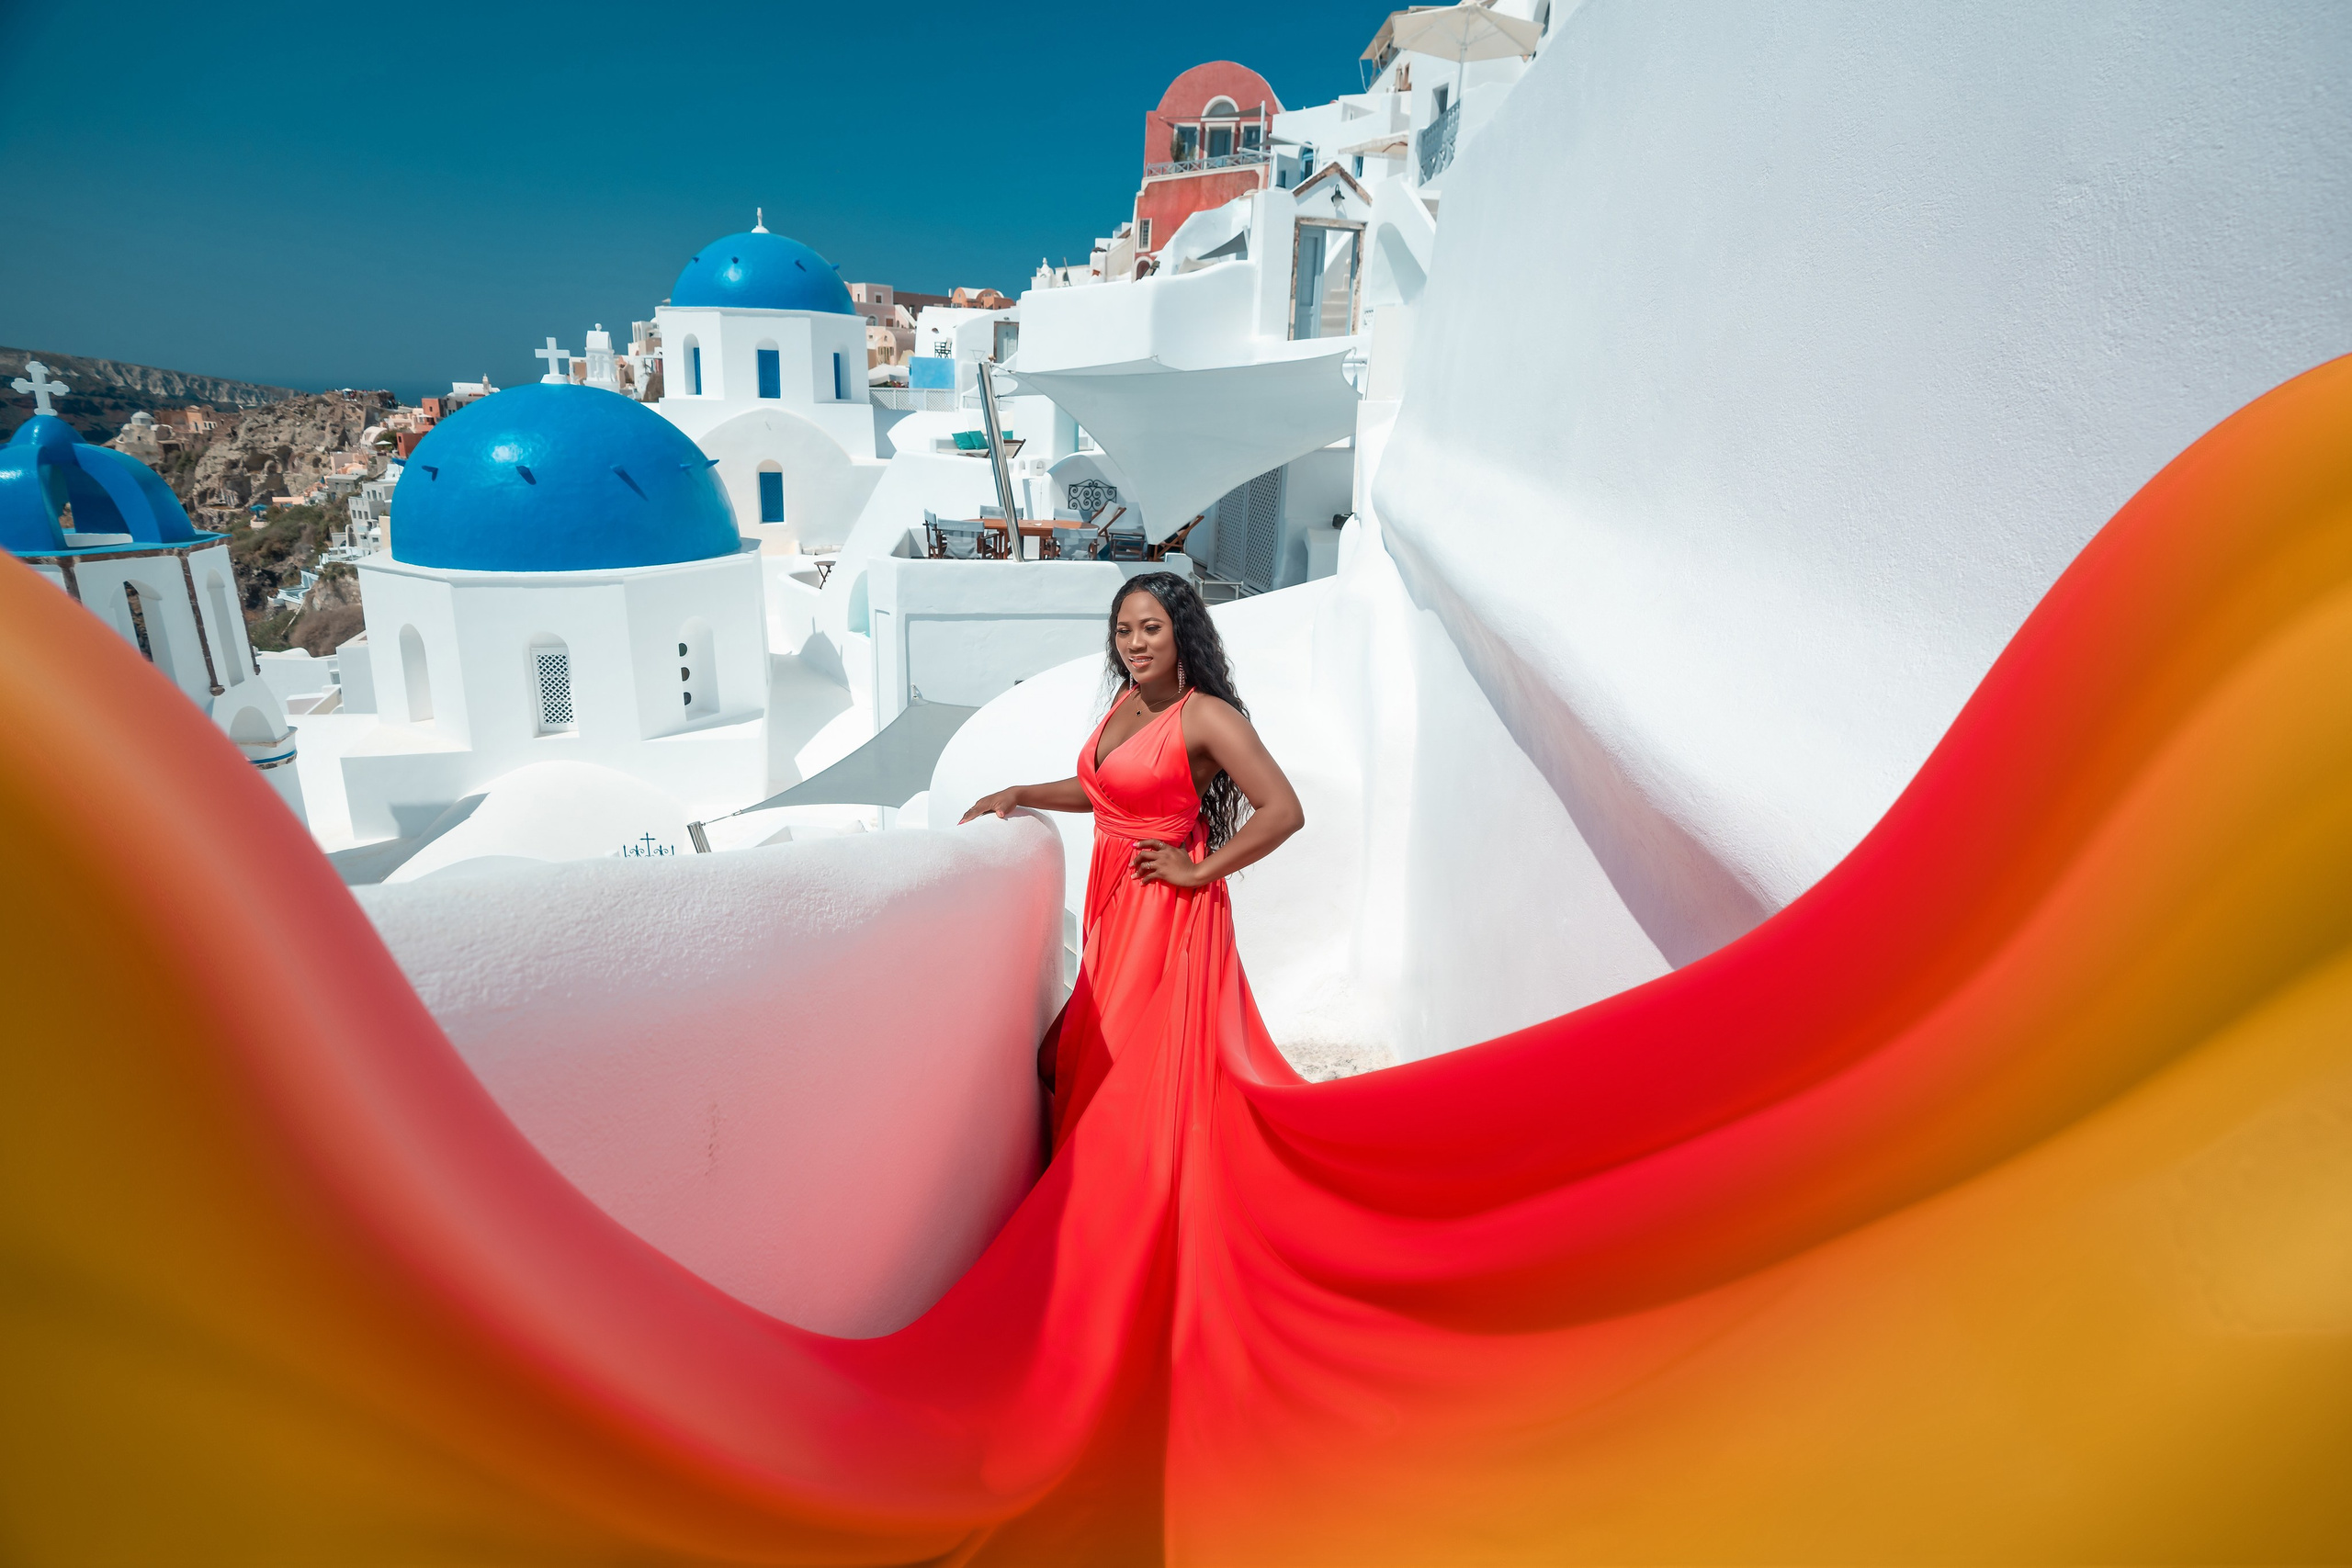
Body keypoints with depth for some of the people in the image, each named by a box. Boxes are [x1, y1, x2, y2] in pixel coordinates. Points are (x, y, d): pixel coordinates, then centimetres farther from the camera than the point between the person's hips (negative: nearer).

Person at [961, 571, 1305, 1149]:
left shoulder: (1206, 717, -17)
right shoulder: (1127, 700, 6)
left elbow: (1284, 812, -23)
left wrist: (1199, 872, -17)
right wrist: (1018, 794, 11)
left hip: (1166, 904, -7)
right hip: (1114, 895, 8)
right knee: (1099, 1047, 16)